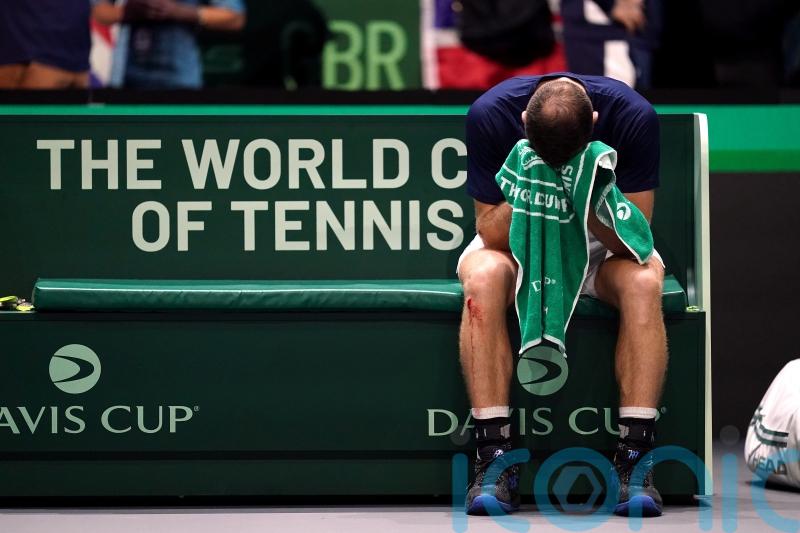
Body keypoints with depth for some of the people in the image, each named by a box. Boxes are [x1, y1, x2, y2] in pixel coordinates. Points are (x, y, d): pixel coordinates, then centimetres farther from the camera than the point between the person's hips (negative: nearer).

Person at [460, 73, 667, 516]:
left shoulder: (633, 116, -26)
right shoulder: (490, 114, -25)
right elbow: (491, 233, -20)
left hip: (601, 243, 0)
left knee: (643, 283, -33)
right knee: (483, 279, -34)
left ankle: (634, 460, -30)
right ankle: (495, 460, -31)